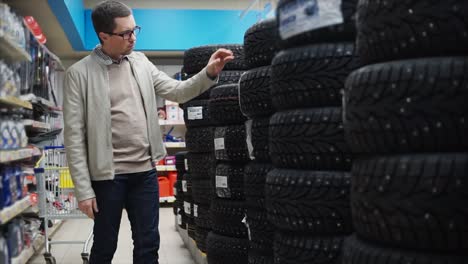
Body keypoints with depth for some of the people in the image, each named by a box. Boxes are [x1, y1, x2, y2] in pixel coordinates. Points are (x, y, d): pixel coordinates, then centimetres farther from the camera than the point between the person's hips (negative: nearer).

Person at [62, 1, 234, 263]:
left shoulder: (140, 62, 7)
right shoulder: (79, 73, -7)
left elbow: (177, 91, 8)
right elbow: (75, 136, -9)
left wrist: (209, 73, -9)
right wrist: (84, 189, -12)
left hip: (146, 171, 4)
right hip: (108, 175, -4)